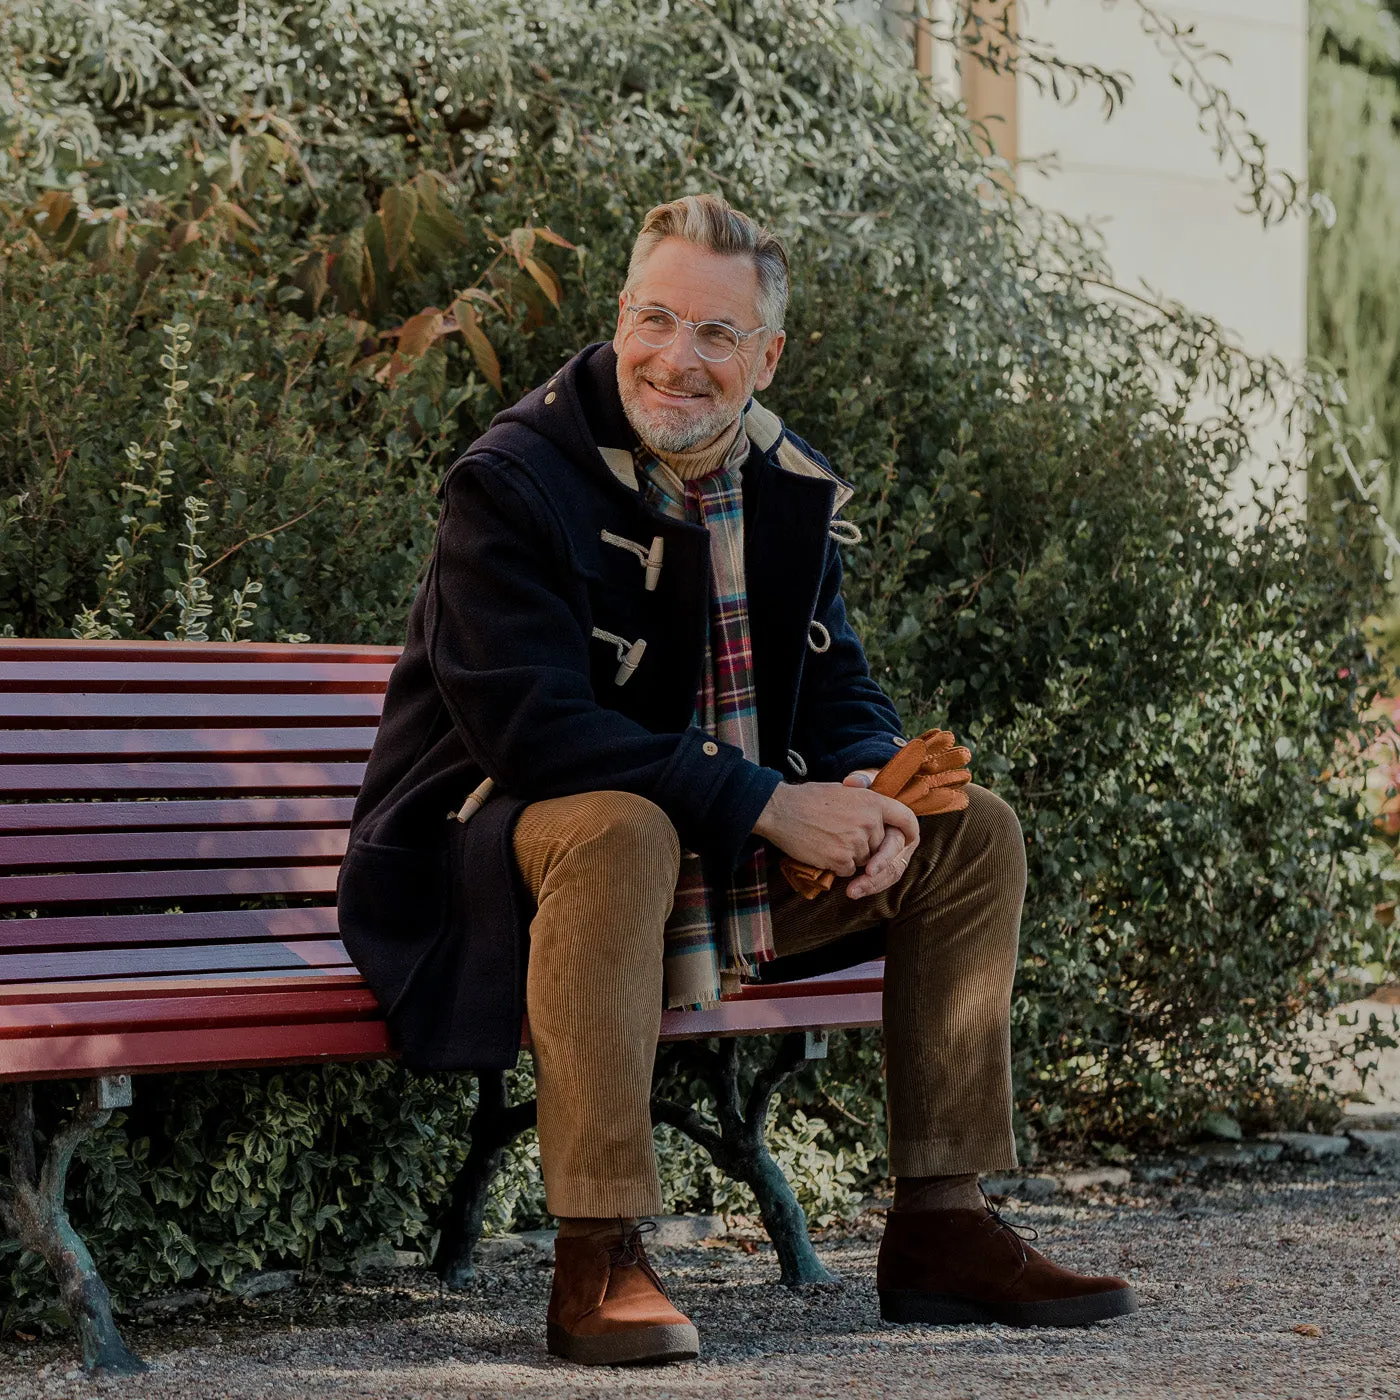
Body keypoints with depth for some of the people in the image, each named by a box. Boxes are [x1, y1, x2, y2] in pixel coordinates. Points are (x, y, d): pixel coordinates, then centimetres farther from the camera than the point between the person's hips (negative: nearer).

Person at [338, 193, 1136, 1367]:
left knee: (973, 833, 0)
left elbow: (836, 686, 11)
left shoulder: (790, 487, 5)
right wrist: (766, 803, -29)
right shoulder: (513, 481, -19)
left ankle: (942, 1227, 4)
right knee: (620, 831, -41)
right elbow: (525, 725, -28)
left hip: (735, 864, 8)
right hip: (498, 844, -7)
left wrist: (867, 789, -15)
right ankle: (597, 1259, -35)